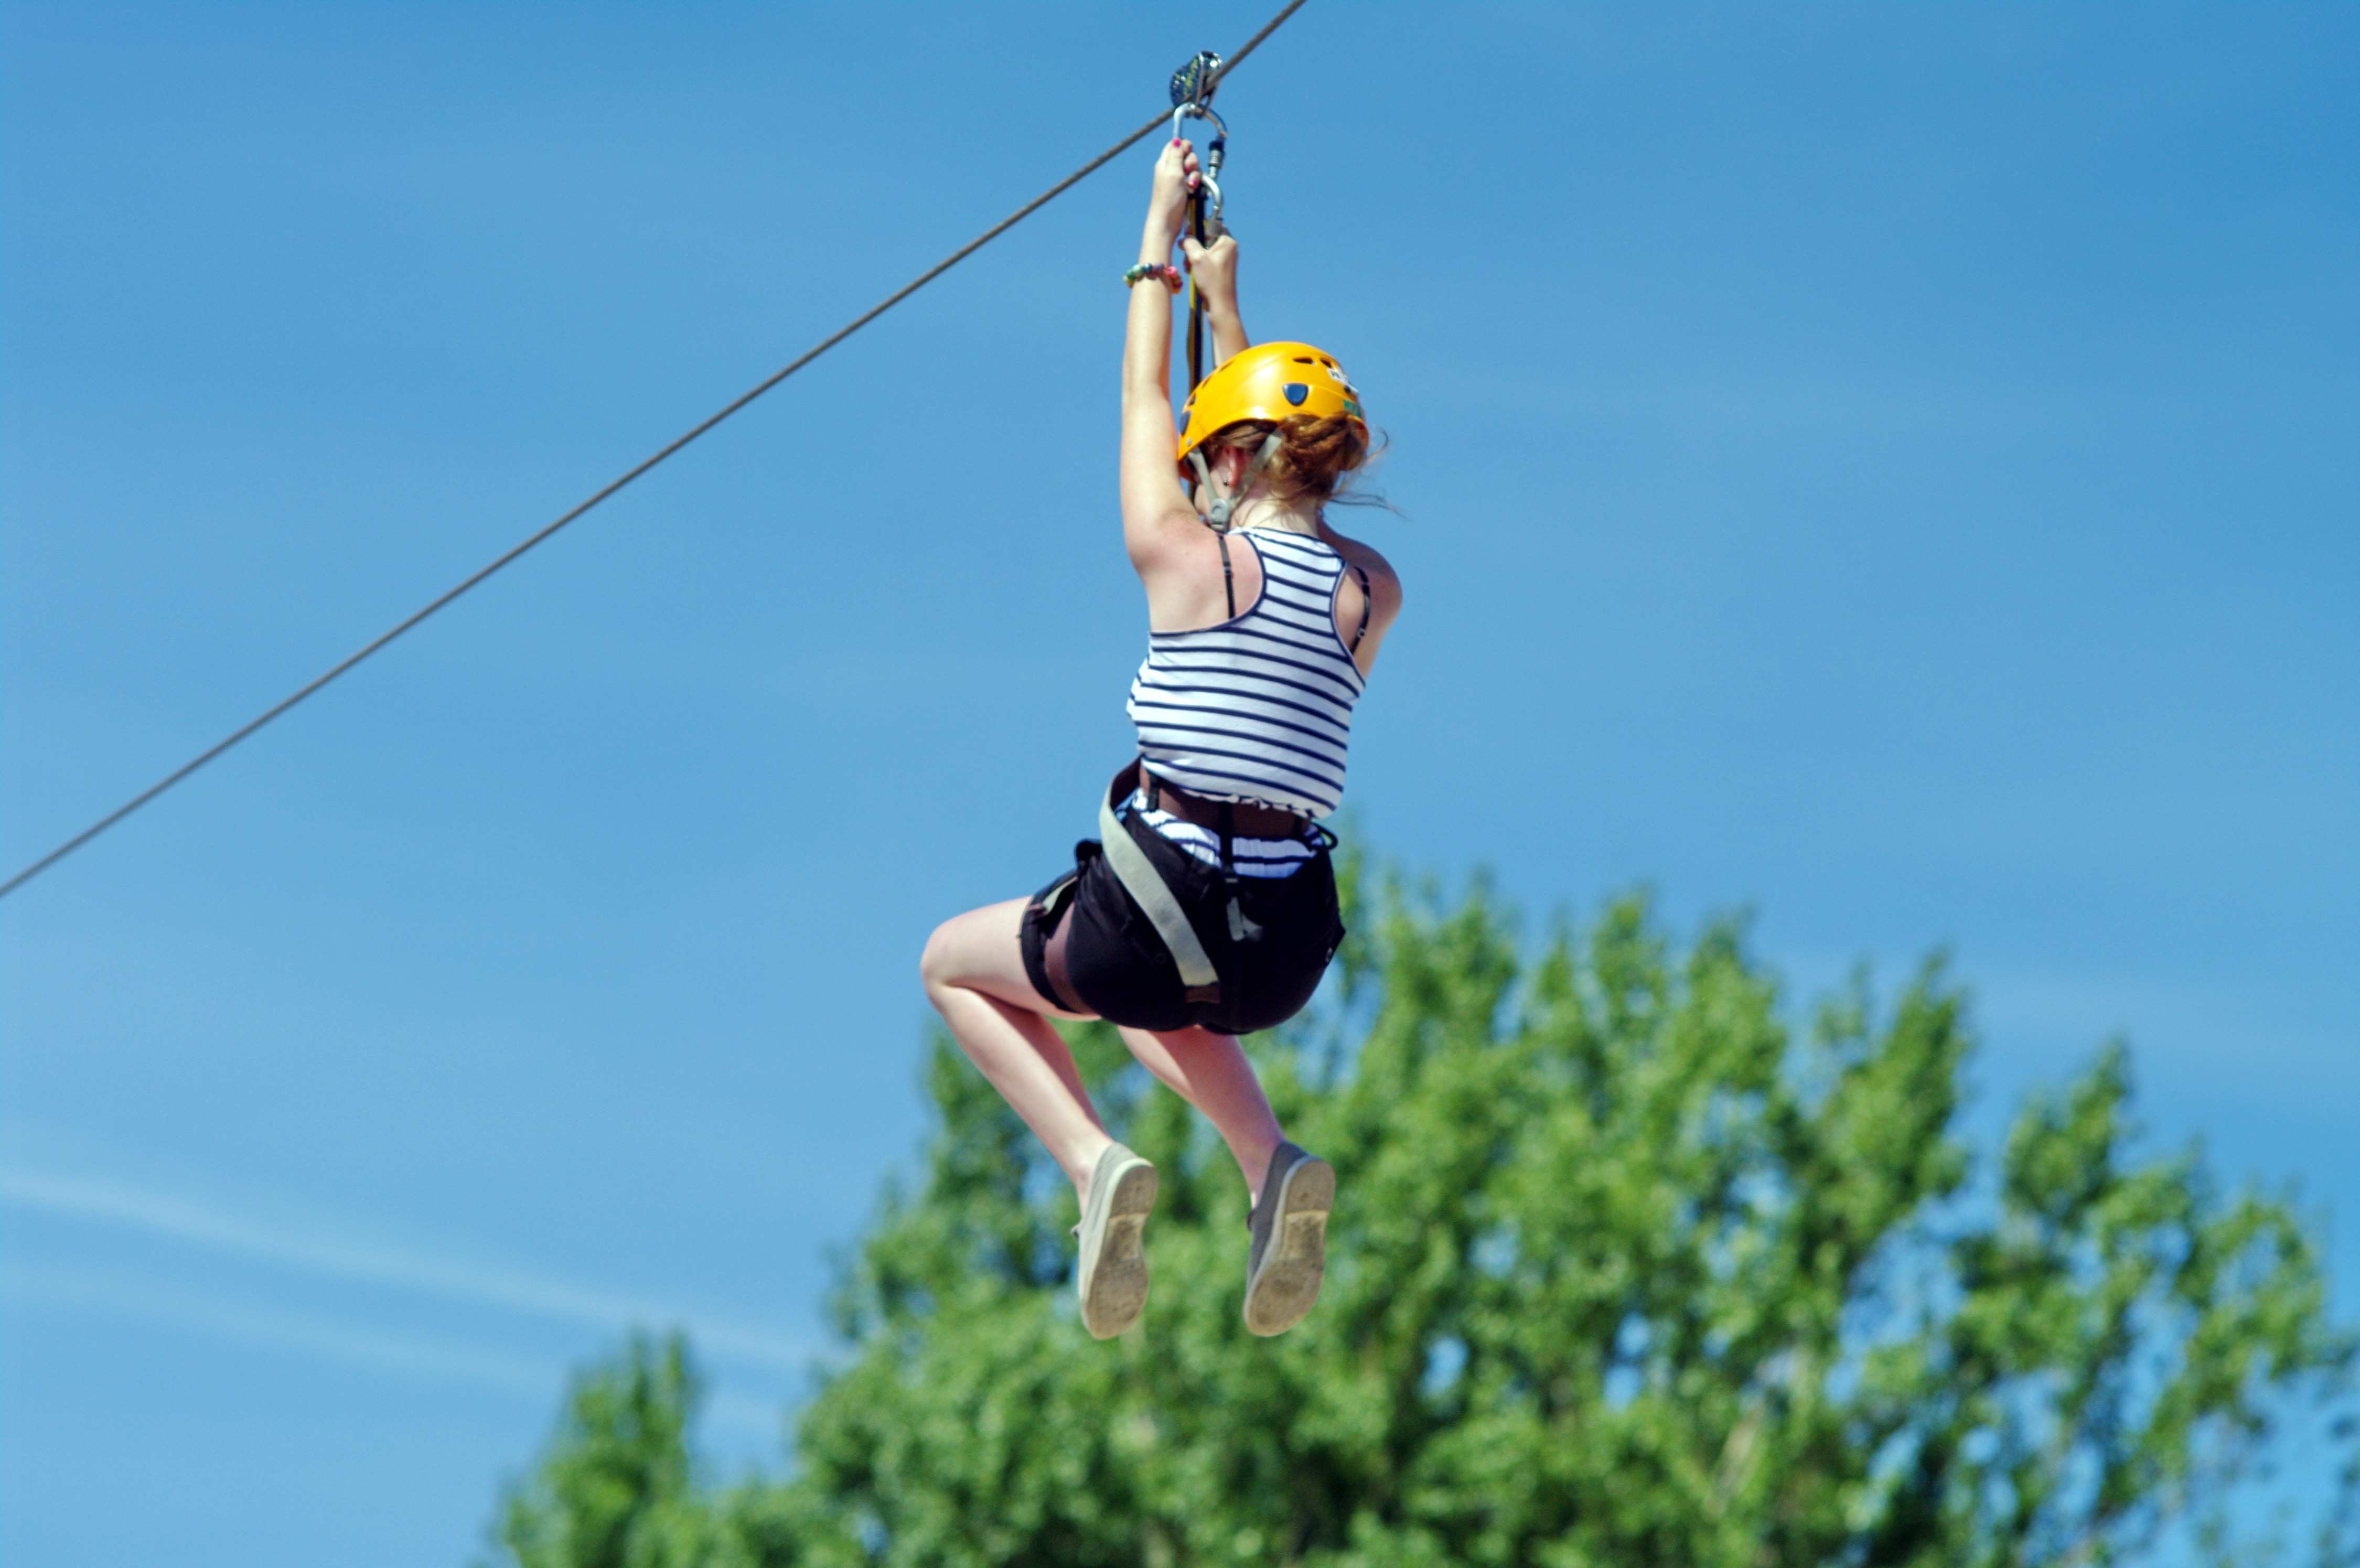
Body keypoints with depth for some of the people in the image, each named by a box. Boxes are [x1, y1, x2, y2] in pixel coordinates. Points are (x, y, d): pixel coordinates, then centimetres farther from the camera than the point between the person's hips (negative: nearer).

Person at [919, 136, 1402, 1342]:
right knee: (1164, 993, 41)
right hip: (1286, 953, 5)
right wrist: (1227, 308, 33)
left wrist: (1161, 231, 23)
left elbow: (1144, 398, 9)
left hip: (1158, 917, -5)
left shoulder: (1184, 558, -8)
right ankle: (1270, 1164, 12)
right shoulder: (1372, 593, 4)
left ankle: (1093, 1163, 2)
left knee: (953, 963, 26)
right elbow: (1277, 498, 25)